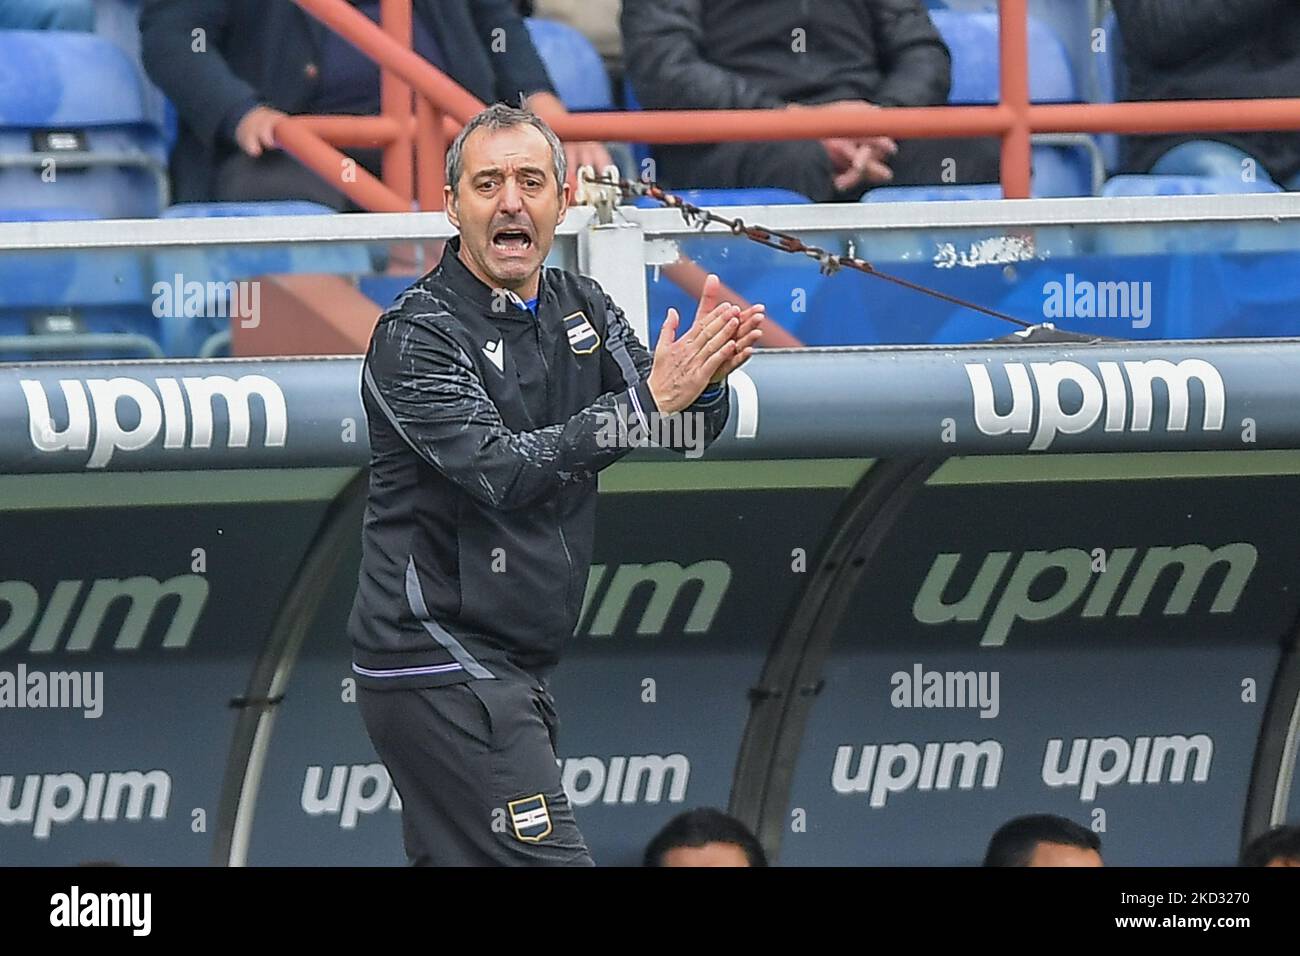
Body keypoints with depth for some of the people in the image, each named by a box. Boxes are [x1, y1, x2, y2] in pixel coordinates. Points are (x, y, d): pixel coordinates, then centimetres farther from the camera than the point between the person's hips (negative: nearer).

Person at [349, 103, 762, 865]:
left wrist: (704, 381, -21)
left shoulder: (581, 309, 11)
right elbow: (500, 470, -25)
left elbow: (686, 432, 2)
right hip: (444, 674, -8)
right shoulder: (418, 336, -12)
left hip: (511, 672, 8)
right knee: (546, 860, -16)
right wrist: (650, 400, -28)